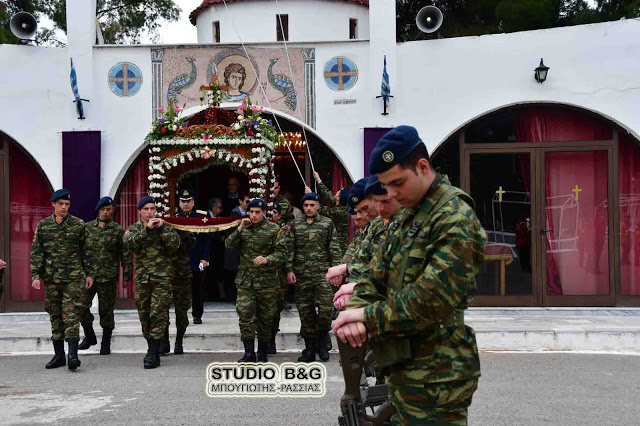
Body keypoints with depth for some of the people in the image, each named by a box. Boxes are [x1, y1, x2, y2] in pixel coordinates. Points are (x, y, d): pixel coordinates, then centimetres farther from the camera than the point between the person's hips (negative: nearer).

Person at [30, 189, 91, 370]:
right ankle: (59, 355, 16)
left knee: (70, 315, -10)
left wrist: (89, 274, 4)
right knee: (55, 316, 8)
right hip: (51, 278, 3)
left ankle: (73, 354, -12)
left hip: (73, 277, -2)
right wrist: (36, 275, -2)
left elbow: (86, 251, 7)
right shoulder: (43, 225, 7)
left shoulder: (78, 224, 4)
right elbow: (36, 252, 6)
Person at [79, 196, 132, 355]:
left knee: (106, 310, 5)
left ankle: (106, 343, 19)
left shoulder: (118, 231, 2)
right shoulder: (87, 227, 9)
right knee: (81, 306, -3)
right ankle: (89, 336, 19)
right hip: (87, 275, 2)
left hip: (108, 277, -2)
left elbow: (125, 255, 3)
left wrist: (127, 275, 0)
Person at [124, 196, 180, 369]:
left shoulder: (165, 226, 8)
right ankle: (152, 348, 23)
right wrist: (147, 229, -18)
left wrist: (162, 229, -12)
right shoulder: (133, 229, 11)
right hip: (142, 277, 3)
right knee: (144, 315, 8)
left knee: (158, 314, -9)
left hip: (162, 277, -2)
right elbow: (130, 244, -11)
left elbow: (175, 244, -6)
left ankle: (153, 354, -6)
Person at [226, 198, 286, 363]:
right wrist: (240, 229, -10)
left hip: (267, 280, -2)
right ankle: (249, 353, -1)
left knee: (265, 318, 6)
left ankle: (262, 353, 19)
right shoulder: (243, 228, 10)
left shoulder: (274, 229, 0)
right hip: (245, 280, 2)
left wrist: (267, 259, -22)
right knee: (245, 315, -7)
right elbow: (229, 245, 2)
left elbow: (281, 252, -5)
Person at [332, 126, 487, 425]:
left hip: (435, 378, -9)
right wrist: (355, 313, -12)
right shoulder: (408, 216, 12)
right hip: (405, 367, 9)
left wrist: (368, 317, -17)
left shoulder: (456, 221, -18)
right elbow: (377, 274, 8)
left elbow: (431, 301, -26)